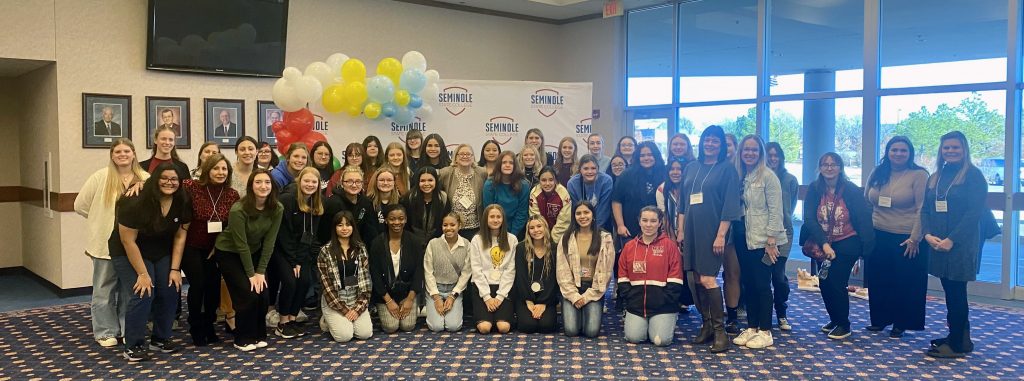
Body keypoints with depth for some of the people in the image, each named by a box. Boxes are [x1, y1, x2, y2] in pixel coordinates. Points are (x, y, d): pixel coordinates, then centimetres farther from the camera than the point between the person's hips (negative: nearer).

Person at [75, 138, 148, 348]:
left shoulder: (146, 179, -3)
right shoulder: (101, 177, -6)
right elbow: (80, 205, 0)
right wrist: (102, 219, 4)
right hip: (106, 243, -1)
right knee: (105, 289, 9)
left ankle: (128, 330, 24)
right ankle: (106, 332, 20)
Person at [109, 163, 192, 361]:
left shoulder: (182, 203, -12)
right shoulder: (136, 203, -27)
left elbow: (180, 236, -5)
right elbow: (128, 241, -22)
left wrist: (175, 269, -9)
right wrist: (142, 274, -21)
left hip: (161, 253, 5)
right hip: (129, 254, -5)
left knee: (170, 292, -6)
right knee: (142, 295, -17)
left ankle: (160, 339, 12)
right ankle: (133, 346, -4)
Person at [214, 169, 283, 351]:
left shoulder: (277, 209, -15)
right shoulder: (239, 209, -28)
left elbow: (269, 241, -11)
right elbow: (241, 244, -22)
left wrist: (261, 272, -13)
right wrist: (251, 274, -17)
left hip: (254, 253, 4)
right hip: (228, 253, -4)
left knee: (263, 295, -6)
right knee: (247, 295, -13)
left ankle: (259, 335, 15)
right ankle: (243, 339, 5)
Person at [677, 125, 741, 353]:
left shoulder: (727, 169, -3)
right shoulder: (691, 168, 13)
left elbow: (730, 205, -8)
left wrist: (721, 235, -14)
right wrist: (680, 230, 9)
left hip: (711, 232, -6)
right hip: (691, 230, 6)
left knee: (707, 279, -13)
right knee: (695, 279, 7)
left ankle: (720, 331, -4)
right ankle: (706, 324, 19)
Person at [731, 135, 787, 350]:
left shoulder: (767, 176, -7)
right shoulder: (738, 175, 10)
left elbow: (775, 210, -10)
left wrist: (771, 240, -15)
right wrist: (734, 234, 4)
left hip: (762, 239, -6)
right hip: (742, 237, 6)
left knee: (762, 284, -2)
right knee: (747, 283, 10)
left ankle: (765, 332, 6)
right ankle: (751, 327, 20)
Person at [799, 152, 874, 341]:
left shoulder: (851, 190, -12)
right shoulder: (814, 189, -6)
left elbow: (864, 220, -8)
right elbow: (809, 219, -13)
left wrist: (866, 249, -10)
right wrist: (823, 244, -23)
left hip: (847, 243, -4)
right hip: (824, 243, 4)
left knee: (836, 283, -10)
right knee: (825, 283, 8)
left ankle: (843, 325, 8)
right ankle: (834, 320, 30)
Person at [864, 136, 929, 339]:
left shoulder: (919, 175, -8)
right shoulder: (877, 174, 8)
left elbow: (922, 210, -12)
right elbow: (866, 204, 14)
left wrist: (915, 238, -16)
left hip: (906, 239, -5)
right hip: (878, 237, 5)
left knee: (904, 283, 5)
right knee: (878, 280, 12)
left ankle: (900, 324, 17)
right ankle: (879, 319, 26)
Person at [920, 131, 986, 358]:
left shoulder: (973, 175, -6)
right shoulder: (935, 177, 14)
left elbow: (975, 212, -14)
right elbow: (925, 209, 12)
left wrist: (952, 240, -18)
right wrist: (927, 234, -5)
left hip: (961, 245, -6)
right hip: (937, 244, 6)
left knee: (956, 292, -3)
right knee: (950, 292, 11)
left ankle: (956, 344, 5)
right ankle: (961, 337, 22)